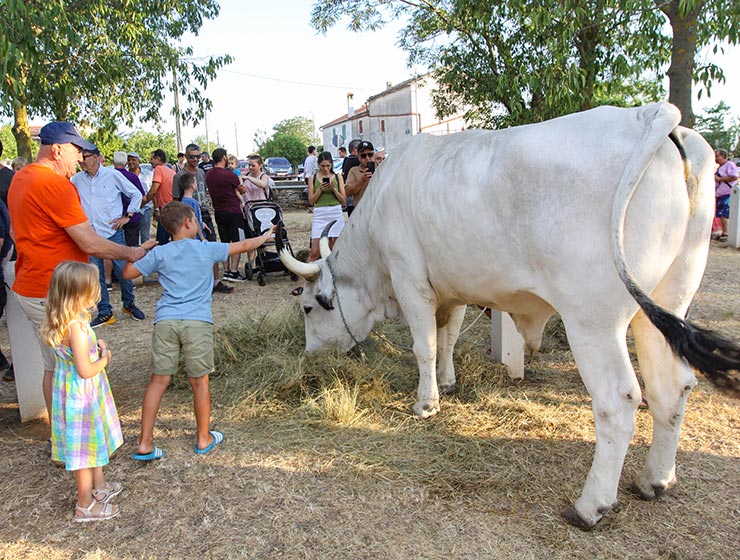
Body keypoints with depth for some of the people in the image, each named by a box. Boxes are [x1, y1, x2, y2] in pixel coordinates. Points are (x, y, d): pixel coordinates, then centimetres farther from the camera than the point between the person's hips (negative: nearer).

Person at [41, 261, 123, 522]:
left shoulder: (63, 321, -1)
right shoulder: (76, 326, -30)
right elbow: (86, 370, -27)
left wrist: (94, 346, 1)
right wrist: (104, 358, -11)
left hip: (80, 391, 9)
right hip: (82, 395, -9)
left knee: (95, 440, 25)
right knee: (84, 447, 7)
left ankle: (99, 486, 44)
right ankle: (85, 506, 24)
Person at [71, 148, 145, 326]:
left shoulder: (112, 175, -2)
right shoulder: (76, 179, 5)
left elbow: (136, 194, 4)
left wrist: (127, 216, -1)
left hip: (113, 232, -3)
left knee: (123, 270, 2)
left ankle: (129, 305, 24)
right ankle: (104, 313, 16)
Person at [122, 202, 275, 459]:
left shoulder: (159, 253, 9)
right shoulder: (206, 249, 7)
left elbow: (127, 273, 10)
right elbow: (242, 246, 18)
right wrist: (265, 236, 35)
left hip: (166, 321, 2)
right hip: (198, 322, -2)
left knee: (158, 380, 7)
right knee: (200, 381, 10)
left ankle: (145, 444, 9)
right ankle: (204, 438, 24)